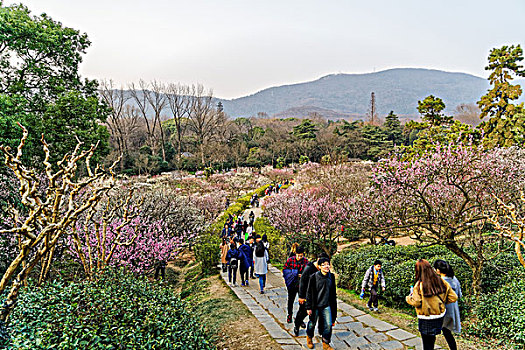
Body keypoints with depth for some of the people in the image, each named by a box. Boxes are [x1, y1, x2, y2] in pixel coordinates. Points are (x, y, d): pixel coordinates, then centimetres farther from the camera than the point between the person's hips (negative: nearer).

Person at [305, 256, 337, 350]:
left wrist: (333, 305, 13)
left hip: (327, 305, 3)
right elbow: (309, 293, -10)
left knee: (328, 325, 2)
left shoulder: (331, 276, -3)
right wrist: (308, 307, -9)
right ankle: (309, 337, 42)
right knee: (312, 323, 14)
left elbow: (333, 292, 9)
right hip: (315, 305, -3)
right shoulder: (314, 277, -16)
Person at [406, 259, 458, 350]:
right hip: (440, 316, 5)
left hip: (426, 319, -5)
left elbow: (415, 302, -23)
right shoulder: (441, 281, -5)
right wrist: (441, 301, 12)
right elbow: (453, 297, -2)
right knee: (432, 338, 24)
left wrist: (410, 296, -3)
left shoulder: (419, 285, -19)